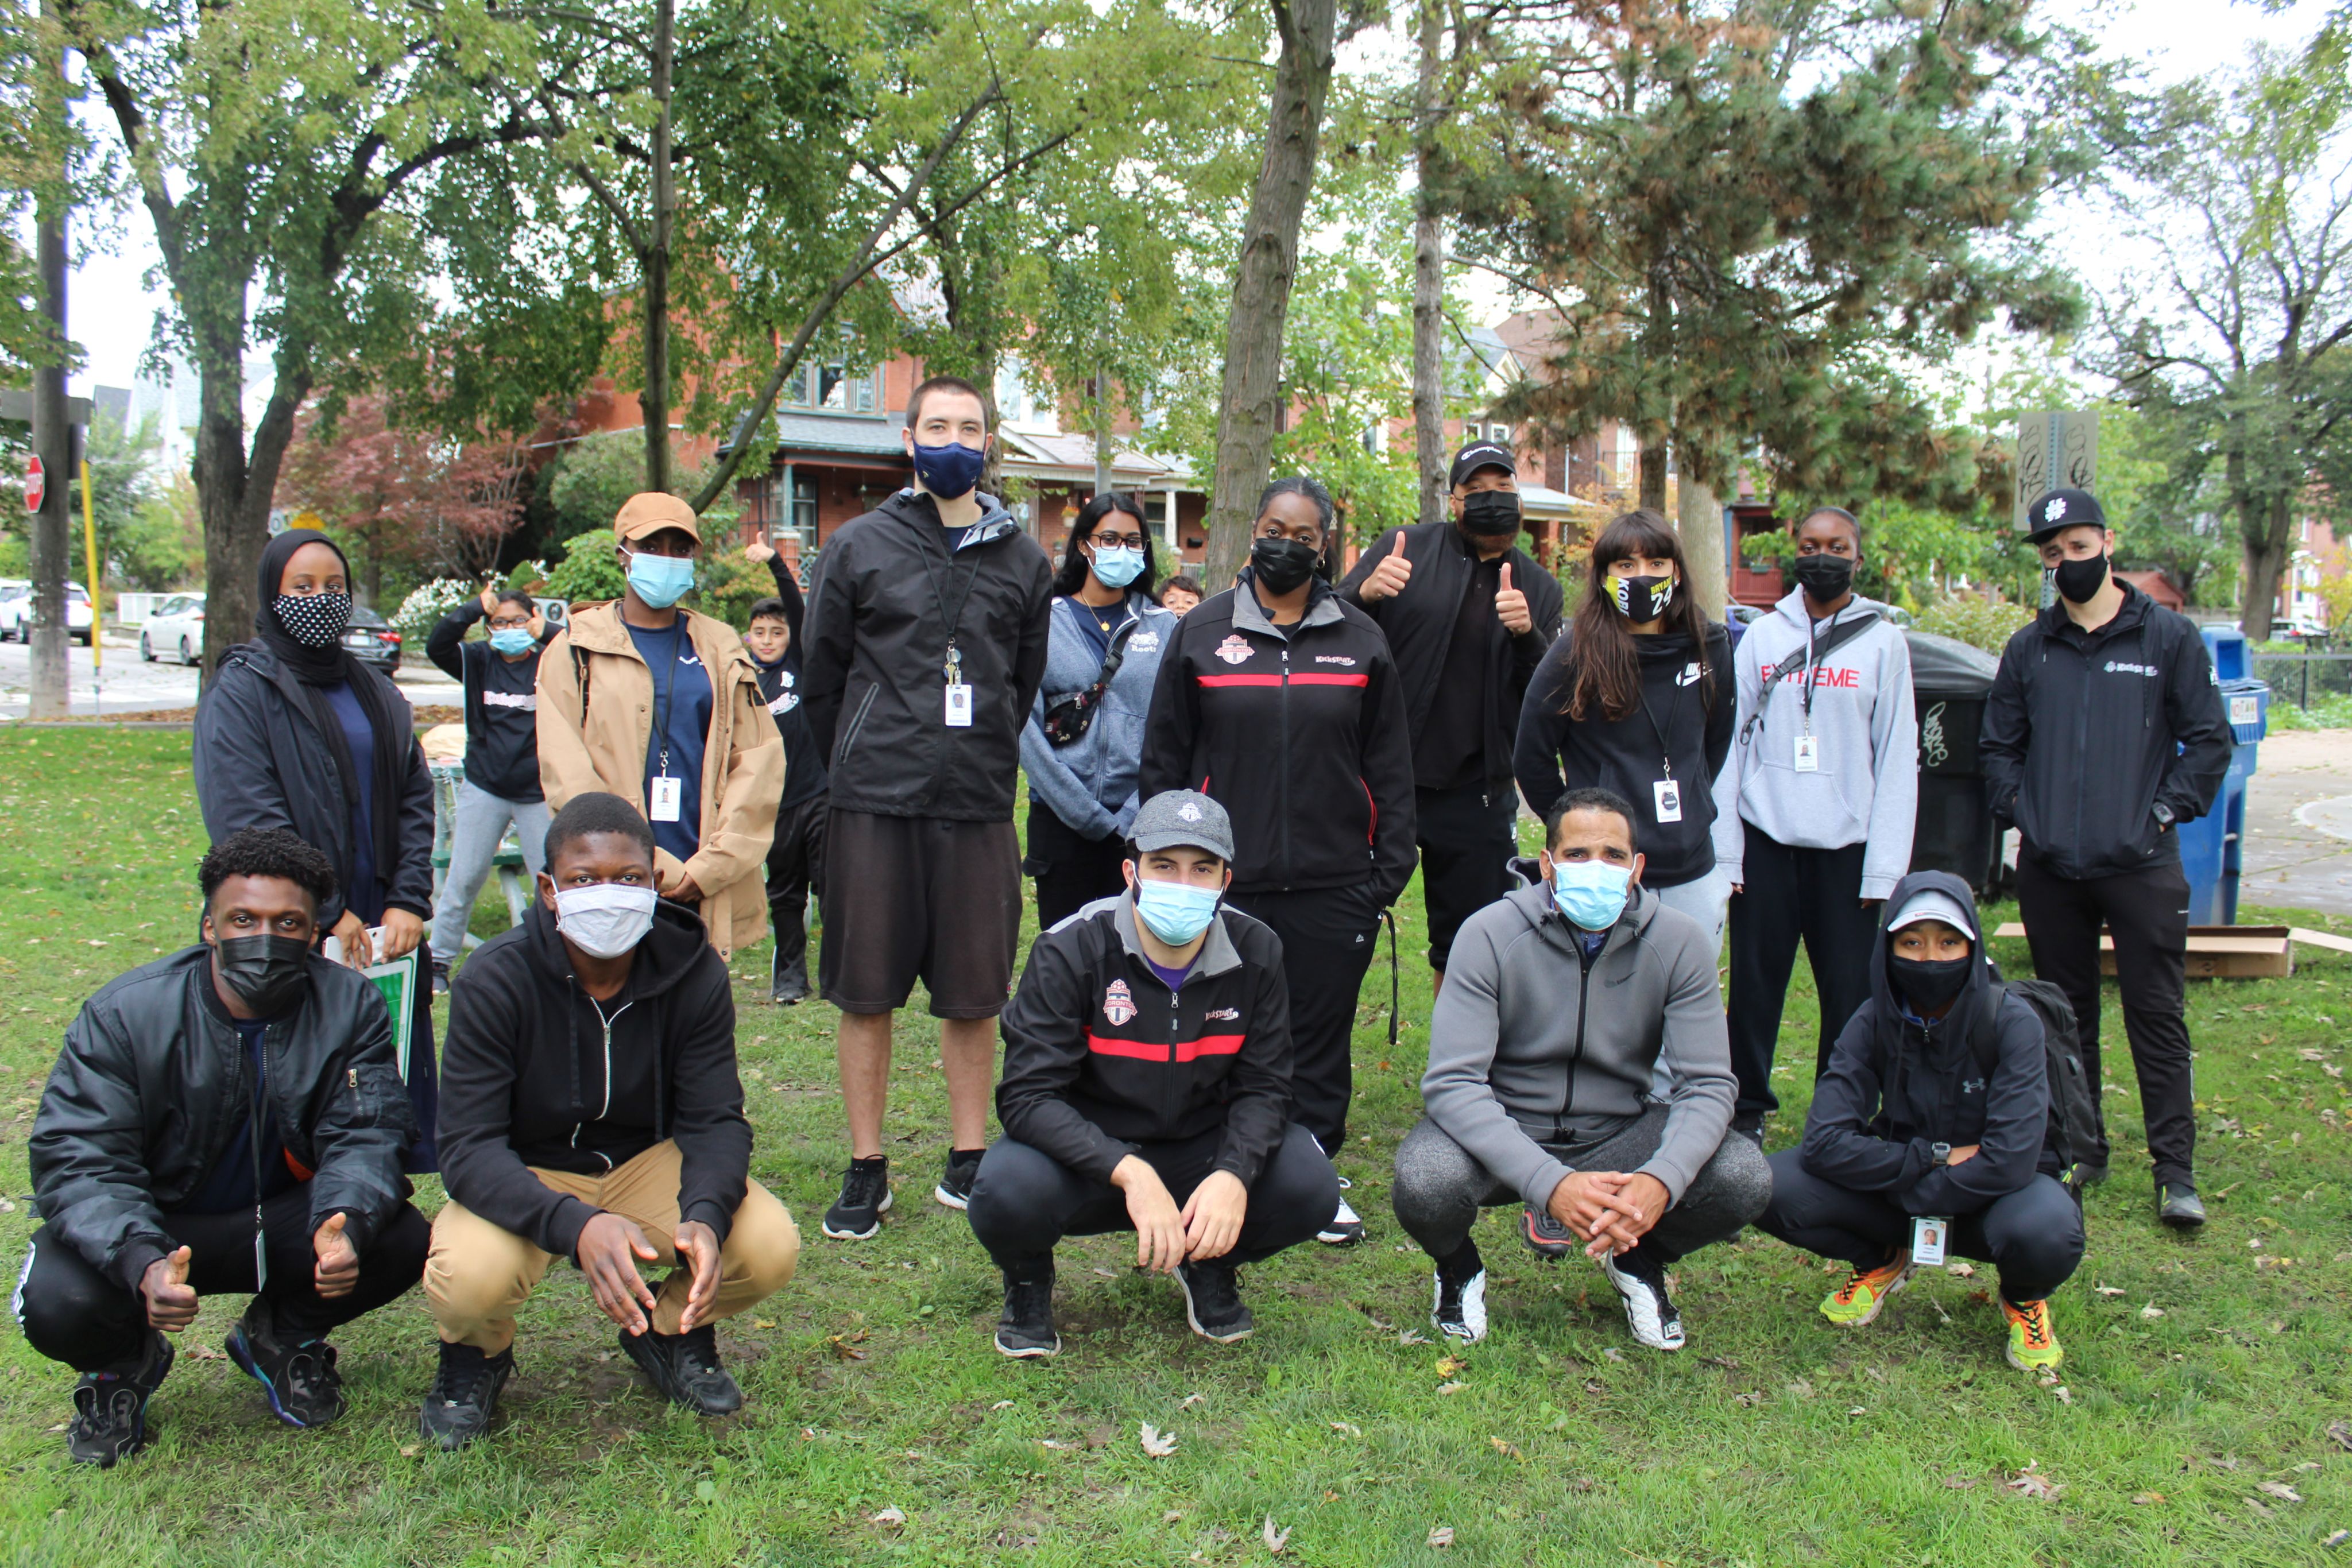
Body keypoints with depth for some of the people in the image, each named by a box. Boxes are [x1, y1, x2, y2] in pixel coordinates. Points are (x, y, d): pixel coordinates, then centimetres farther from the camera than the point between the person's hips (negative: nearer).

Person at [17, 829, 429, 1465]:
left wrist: (347, 1222, -40)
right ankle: (124, 1364, 10)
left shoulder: (350, 1007, -13)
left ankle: (282, 1336, 9)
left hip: (278, 1222, 1)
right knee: (58, 1300, -31)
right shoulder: (125, 1014, -18)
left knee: (401, 1242, -25)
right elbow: (77, 1159, -22)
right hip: (149, 1224, -1)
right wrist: (142, 1263, -42)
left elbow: (364, 1135, -16)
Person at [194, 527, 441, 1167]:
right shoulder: (239, 693, -2)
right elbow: (246, 821, -10)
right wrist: (327, 914, -13)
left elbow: (415, 799, 11)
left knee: (404, 1084, 5)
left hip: (385, 928, 5)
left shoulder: (375, 692, 14)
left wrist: (410, 901, -2)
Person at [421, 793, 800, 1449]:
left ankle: (672, 1329, 11)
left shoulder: (692, 971, -15)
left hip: (647, 1163, 2)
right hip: (527, 1177, -2)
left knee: (769, 1247, -24)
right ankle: (477, 1356, 6)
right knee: (470, 1277, -34)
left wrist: (704, 1214, -37)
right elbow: (471, 1148, -26)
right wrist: (577, 1224, -45)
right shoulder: (494, 982, -22)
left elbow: (715, 1118, -13)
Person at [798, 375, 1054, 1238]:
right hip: (873, 807, -1)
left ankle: (968, 1162, 19)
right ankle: (866, 1171, 15)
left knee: (974, 994, 6)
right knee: (865, 992, 4)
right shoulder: (859, 546, 4)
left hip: (979, 809, 1)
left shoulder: (1022, 560, 10)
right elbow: (820, 678, 9)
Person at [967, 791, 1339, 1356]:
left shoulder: (1255, 954, -8)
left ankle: (1210, 1264, 11)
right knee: (1007, 1194, -34)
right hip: (1087, 1157, -2)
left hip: (1200, 1153, 3)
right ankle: (1028, 1277, 5)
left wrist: (1234, 1175, -27)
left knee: (1309, 1186, -23)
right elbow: (1028, 1095, -22)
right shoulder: (1069, 951, -18)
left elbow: (1262, 1087, -5)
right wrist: (1130, 1174, -37)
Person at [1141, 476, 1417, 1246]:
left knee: (1321, 1038, 8)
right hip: (1226, 885, -1)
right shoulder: (1202, 631, 5)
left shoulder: (1361, 639, 9)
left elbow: (1390, 765, 10)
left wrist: (1391, 866, 4)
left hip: (1335, 886, 1)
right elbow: (1164, 757, 7)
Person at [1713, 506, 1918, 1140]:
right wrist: (1723, 850, -1)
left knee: (1850, 990, 1)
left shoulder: (1883, 642, 5)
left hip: (1846, 846, -1)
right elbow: (1733, 744, 6)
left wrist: (1884, 866, -5)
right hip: (1765, 838, 1)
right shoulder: (1762, 637, 9)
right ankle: (1747, 1108, 19)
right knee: (1755, 981, 5)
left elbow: (1897, 761, 2)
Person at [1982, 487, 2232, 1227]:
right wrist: (2019, 808, 3)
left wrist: (2166, 810, -6)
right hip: (2049, 869, 3)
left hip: (2140, 864, -3)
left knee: (2157, 1015, -1)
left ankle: (2175, 1170, 6)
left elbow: (2209, 740, 3)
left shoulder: (2168, 637, 1)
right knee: (2067, 1016, 12)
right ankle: (2079, 1153, 23)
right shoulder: (2028, 648, 10)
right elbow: (1998, 744, 17)